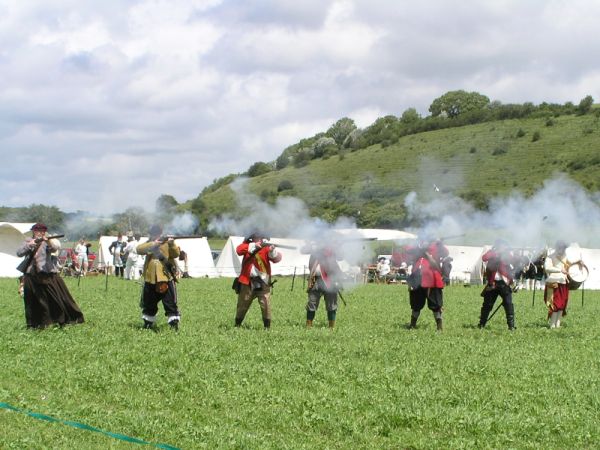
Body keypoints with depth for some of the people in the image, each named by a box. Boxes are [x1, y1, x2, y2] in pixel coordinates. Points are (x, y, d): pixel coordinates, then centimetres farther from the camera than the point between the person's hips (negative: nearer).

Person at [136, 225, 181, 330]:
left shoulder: (167, 243, 2)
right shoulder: (148, 244, 10)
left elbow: (176, 254, -12)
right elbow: (139, 249, -9)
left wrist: (172, 244, -31)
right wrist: (152, 244, -21)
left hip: (166, 279, -4)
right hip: (150, 279, 4)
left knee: (170, 303, -9)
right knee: (148, 304, 16)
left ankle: (174, 323, -8)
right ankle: (148, 323, 31)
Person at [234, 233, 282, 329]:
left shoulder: (265, 248, -5)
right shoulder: (247, 245, 0)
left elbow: (277, 259, -16)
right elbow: (239, 250, -21)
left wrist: (272, 251, -37)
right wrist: (254, 246, -31)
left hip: (263, 282, -2)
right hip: (247, 281, 2)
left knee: (265, 304, -11)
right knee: (242, 304, 13)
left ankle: (267, 326, -2)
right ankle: (237, 325, 30)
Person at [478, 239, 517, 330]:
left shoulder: (508, 254, 11)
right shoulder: (492, 254, 9)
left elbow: (511, 260, -5)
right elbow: (484, 258, -7)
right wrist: (495, 251, -7)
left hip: (504, 283, 0)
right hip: (492, 283, 0)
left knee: (508, 304, -7)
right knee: (487, 304, 4)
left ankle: (511, 325, -5)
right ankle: (481, 324, 13)